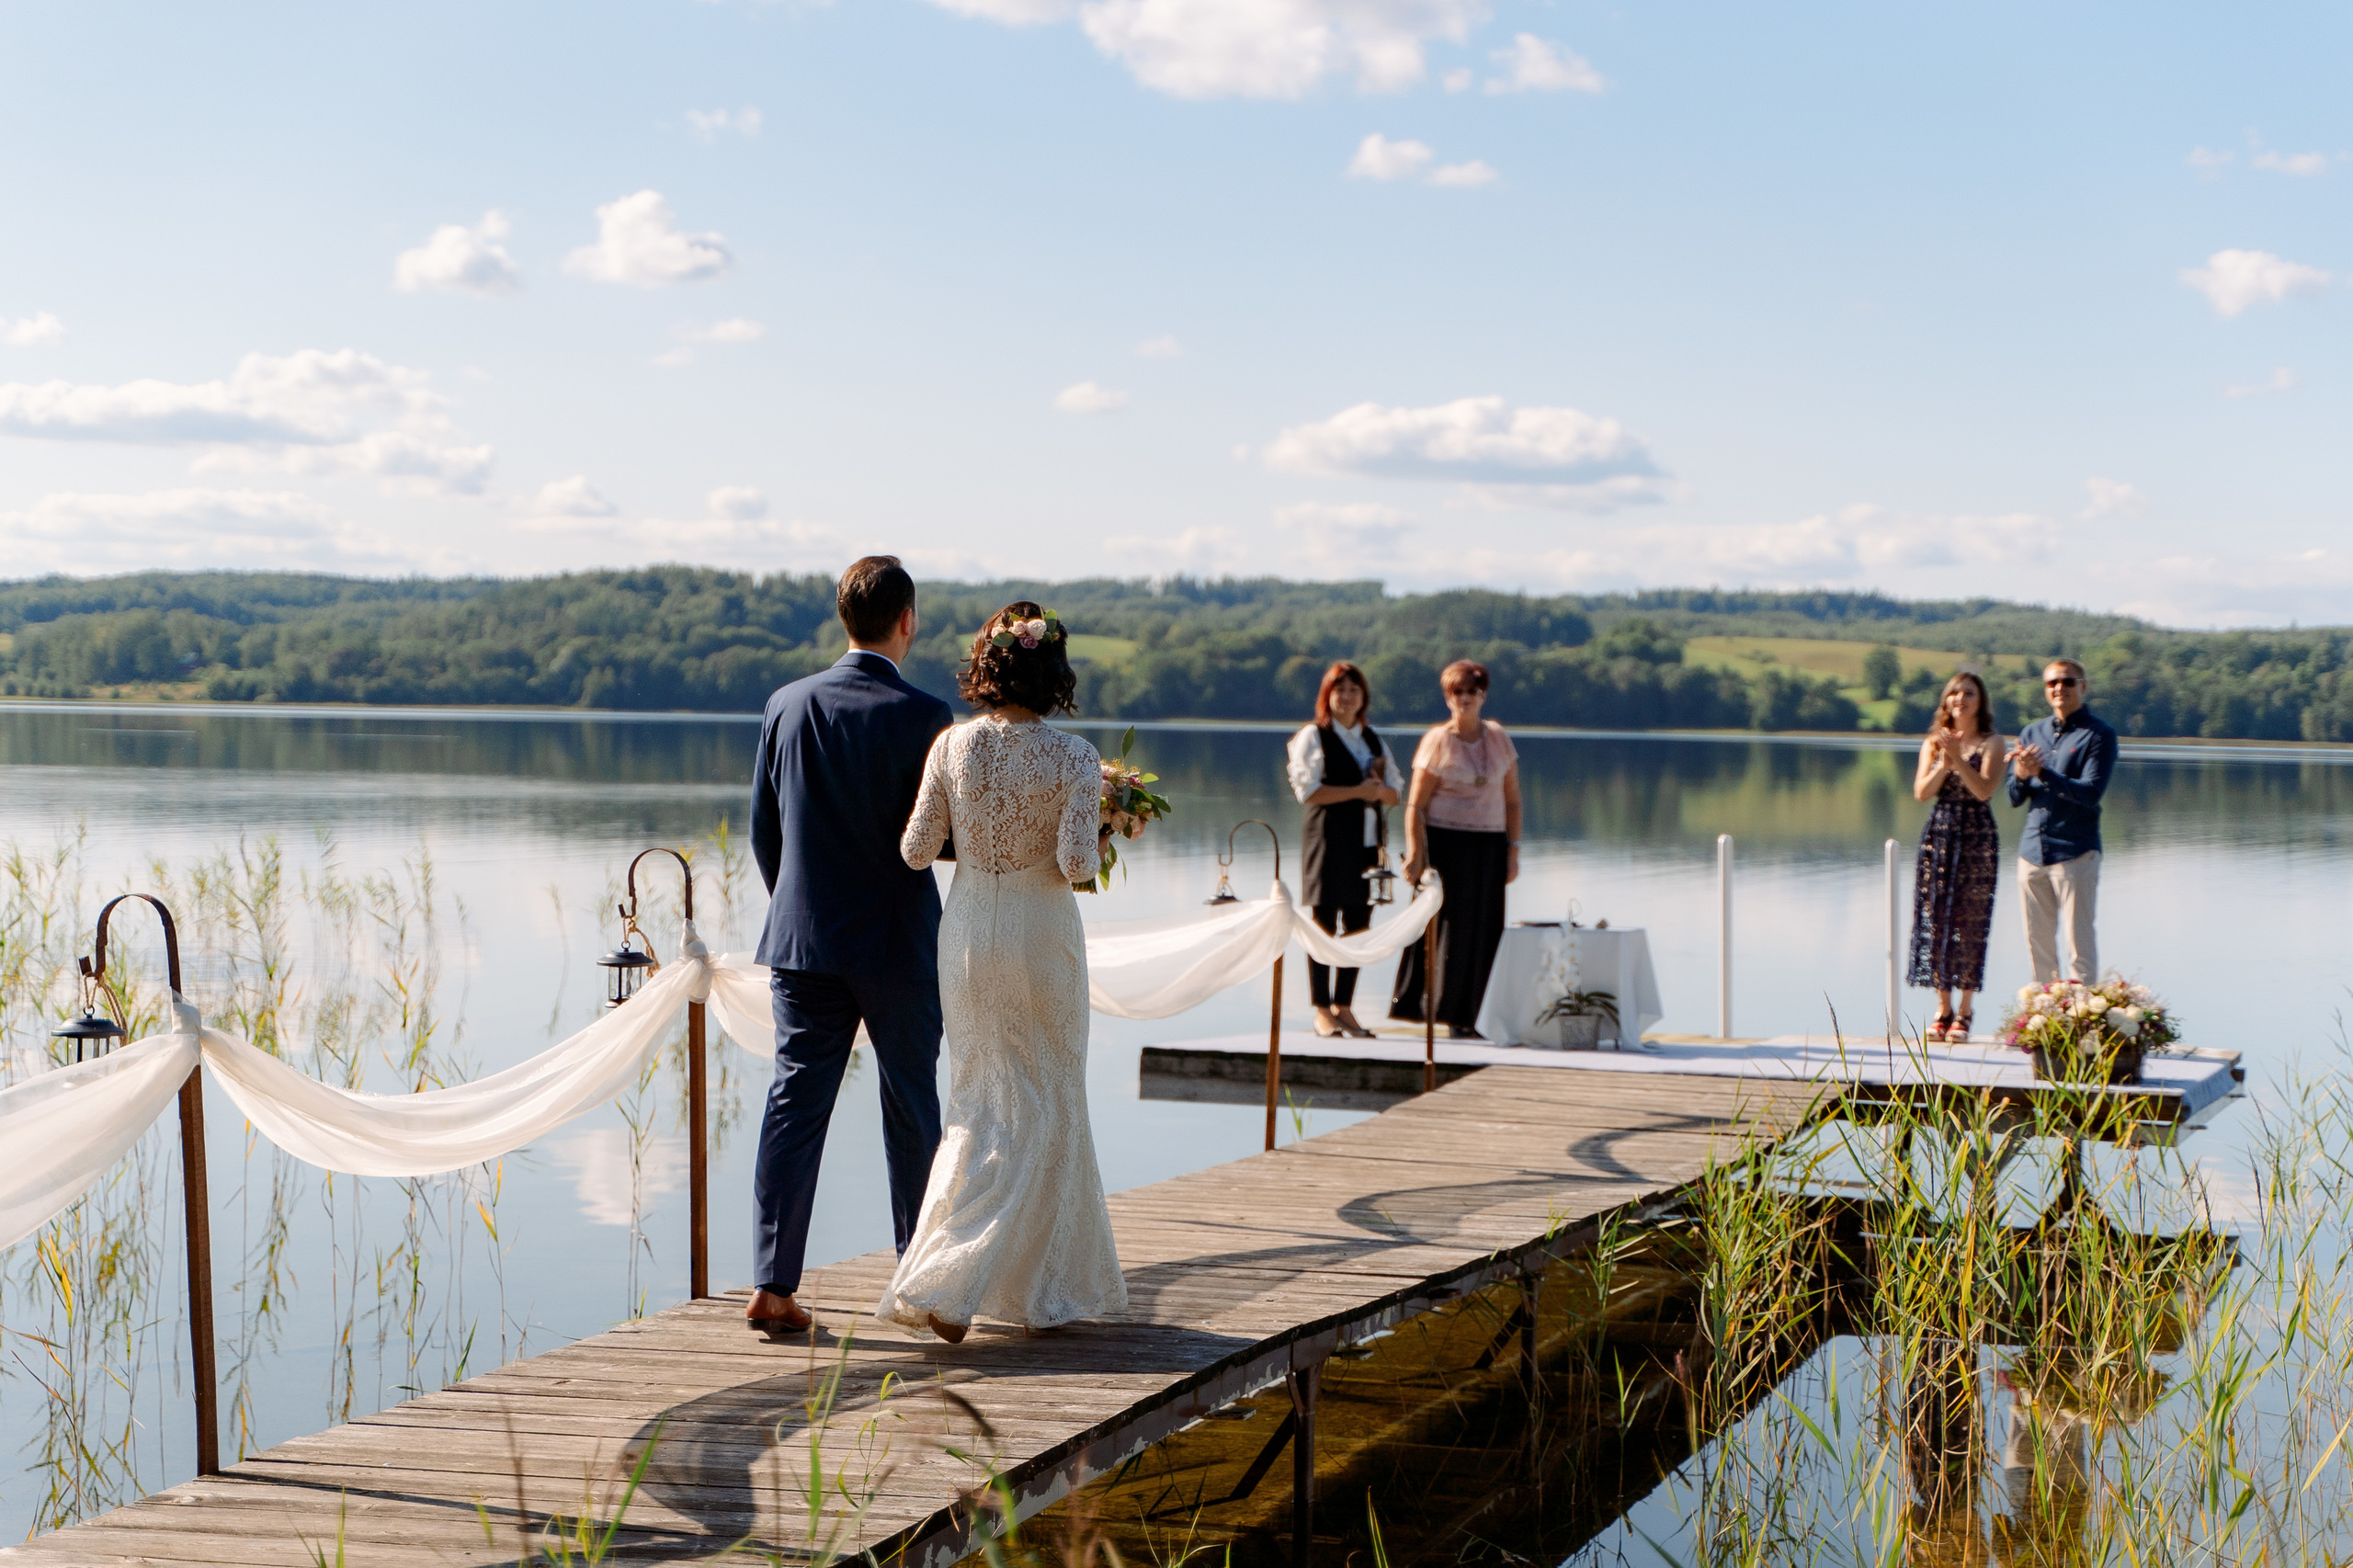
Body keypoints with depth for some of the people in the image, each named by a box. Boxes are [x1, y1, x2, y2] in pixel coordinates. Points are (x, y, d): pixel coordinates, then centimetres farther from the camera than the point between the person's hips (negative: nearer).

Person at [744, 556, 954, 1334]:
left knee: (794, 1104, 3)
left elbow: (762, 828, 8)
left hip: (802, 941, 3)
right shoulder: (923, 715, -12)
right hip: (899, 946, -3)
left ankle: (772, 1283, -4)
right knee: (911, 1110, 10)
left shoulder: (787, 706, 1)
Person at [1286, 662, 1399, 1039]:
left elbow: (1395, 794, 17)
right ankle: (1322, 1011, -1)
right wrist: (1357, 791, -13)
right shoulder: (1313, 736, 0)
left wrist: (1380, 790, -6)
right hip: (1329, 840, -6)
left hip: (1367, 842, 6)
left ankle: (1343, 1007, 13)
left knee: (1358, 926, 6)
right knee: (1324, 924, -5)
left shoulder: (1373, 740, 18)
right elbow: (1309, 791, -11)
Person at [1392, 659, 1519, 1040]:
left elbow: (1512, 799, 11)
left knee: (1484, 930, 2)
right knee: (1445, 926, -5)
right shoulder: (1436, 742, -3)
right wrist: (1415, 854, -14)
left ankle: (1469, 1016, 7)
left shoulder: (1499, 738, 9)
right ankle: (1445, 1011, 1)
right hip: (1446, 843, -4)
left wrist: (1513, 848, 3)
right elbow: (1415, 805, -5)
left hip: (1489, 847, 4)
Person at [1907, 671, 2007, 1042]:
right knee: (1936, 920, 1)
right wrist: (1943, 764, -15)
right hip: (1939, 834, 3)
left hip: (1977, 838, -3)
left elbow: (1984, 790, -12)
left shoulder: (1991, 744, 1)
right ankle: (1943, 1009, 9)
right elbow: (1921, 792, 0)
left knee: (1970, 923, -3)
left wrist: (1958, 759, -21)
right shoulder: (1933, 743, 10)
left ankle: (1964, 1012, 4)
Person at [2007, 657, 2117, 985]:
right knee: (2038, 942, 10)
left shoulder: (2098, 735, -4)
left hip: (2075, 852, -6)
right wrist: (2021, 776, -10)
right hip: (2033, 849, 6)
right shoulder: (2033, 733, 14)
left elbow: (2090, 793, -15)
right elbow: (2015, 798, 12)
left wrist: (2042, 773, -21)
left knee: (2079, 943, -4)